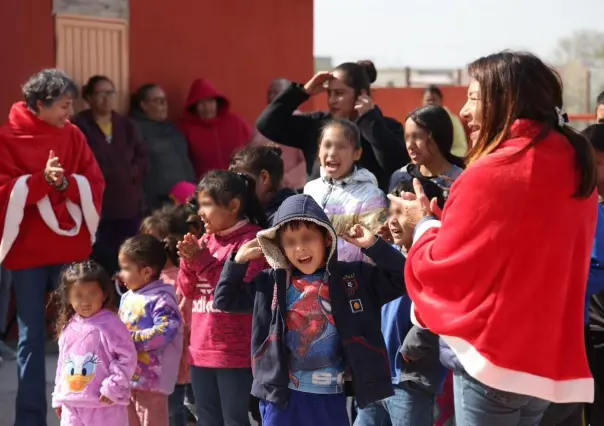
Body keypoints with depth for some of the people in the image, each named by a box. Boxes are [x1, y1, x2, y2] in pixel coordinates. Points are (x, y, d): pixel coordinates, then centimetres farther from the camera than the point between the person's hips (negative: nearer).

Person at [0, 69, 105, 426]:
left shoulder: (73, 135, 6)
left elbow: (94, 185, 2)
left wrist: (65, 183, -16)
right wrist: (43, 180, -21)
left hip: (71, 247, 3)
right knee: (32, 336, 2)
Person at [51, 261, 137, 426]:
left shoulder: (110, 324, -11)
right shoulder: (68, 327, 9)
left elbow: (127, 358, -13)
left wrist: (113, 387, -17)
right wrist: (58, 396, 18)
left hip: (104, 404, -6)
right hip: (72, 404, 7)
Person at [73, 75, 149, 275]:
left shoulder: (126, 125, 18)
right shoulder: (80, 126, -2)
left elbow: (143, 158, 14)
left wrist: (131, 173, -6)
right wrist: (116, 174, -9)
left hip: (129, 206, 5)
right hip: (96, 207, -5)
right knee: (102, 266, -11)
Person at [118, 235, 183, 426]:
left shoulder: (161, 298, -14)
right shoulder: (127, 297, 12)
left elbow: (164, 332, -24)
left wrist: (131, 339, -21)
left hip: (151, 377, -9)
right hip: (126, 376, 9)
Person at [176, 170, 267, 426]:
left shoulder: (251, 239, -10)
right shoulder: (206, 241, 13)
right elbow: (188, 290, 14)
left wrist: (204, 262, -18)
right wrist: (189, 263, -5)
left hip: (235, 353, -8)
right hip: (202, 349, 8)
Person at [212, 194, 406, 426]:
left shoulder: (353, 277, 0)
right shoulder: (272, 283, 4)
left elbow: (402, 279, -4)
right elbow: (224, 299, 13)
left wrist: (373, 245, -12)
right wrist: (238, 262, 1)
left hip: (331, 398, 0)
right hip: (283, 396, 0)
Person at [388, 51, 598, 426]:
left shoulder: (493, 173, -17)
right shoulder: (575, 167, 6)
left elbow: (442, 268, -11)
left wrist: (424, 222, 7)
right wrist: (443, 222, 14)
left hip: (494, 358, -8)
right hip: (550, 357, 8)